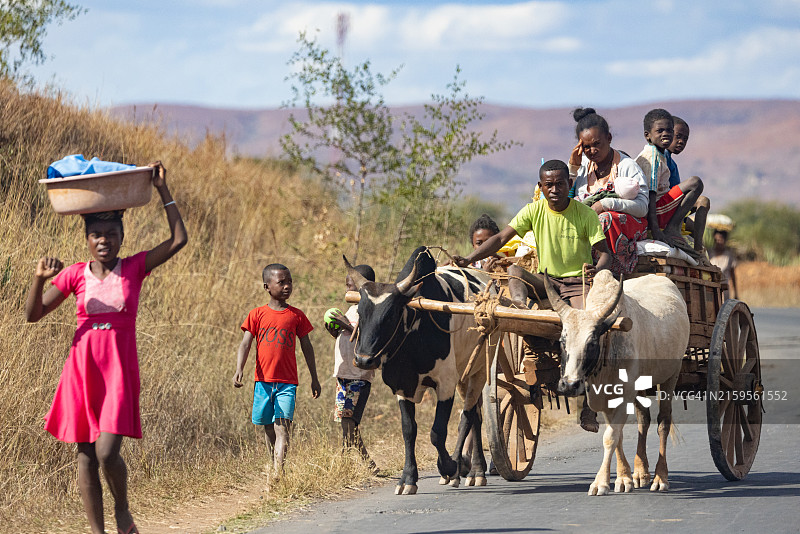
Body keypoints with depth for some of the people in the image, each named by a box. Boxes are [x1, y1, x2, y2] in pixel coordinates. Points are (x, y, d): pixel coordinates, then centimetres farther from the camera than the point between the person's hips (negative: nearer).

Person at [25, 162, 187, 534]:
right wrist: (40, 278, -16)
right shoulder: (75, 274, 4)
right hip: (82, 369, 2)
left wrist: (162, 190, -6)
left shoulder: (135, 268, 2)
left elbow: (178, 240, -6)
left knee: (107, 453, -14)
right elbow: (33, 314, 2)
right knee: (86, 456, 3)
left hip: (119, 371, -2)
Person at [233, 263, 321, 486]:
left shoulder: (296, 316, 6)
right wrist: (239, 369, -17)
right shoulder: (257, 315, 5)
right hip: (263, 381, 1)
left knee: (282, 427, -15)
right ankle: (276, 470, 25)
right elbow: (245, 344, -1)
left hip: (287, 383, -1)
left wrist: (314, 378, 15)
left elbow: (307, 347, 13)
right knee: (269, 429, 10)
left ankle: (276, 474, -25)